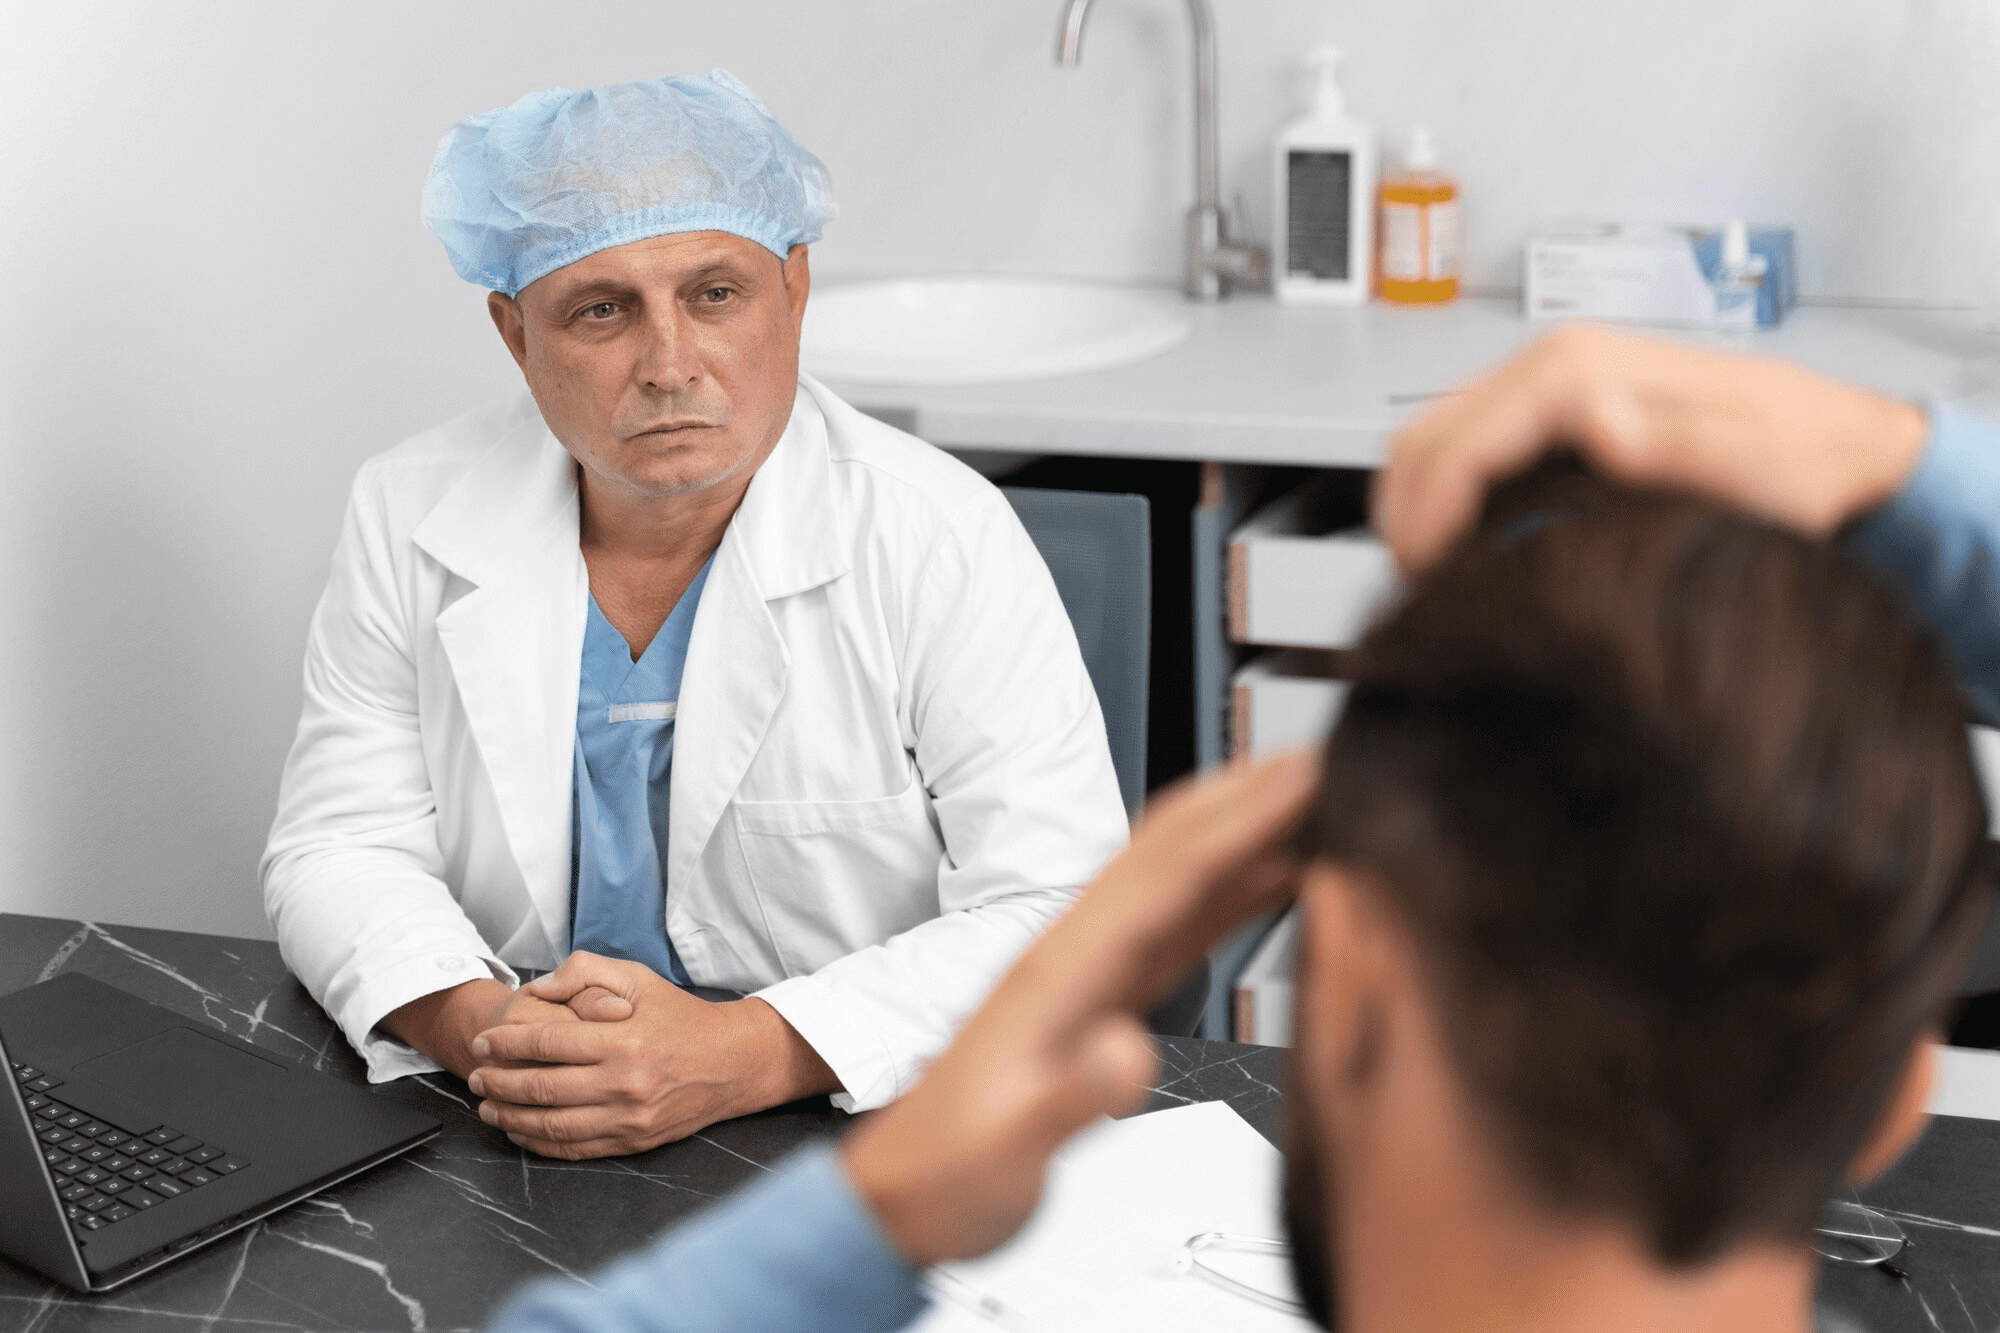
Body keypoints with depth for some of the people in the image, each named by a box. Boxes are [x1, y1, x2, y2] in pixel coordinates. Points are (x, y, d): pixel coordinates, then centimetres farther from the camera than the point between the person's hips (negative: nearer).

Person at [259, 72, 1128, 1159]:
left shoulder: (942, 540, -10)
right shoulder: (412, 519, 0)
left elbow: (1059, 915, -13)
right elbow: (341, 847, 3)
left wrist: (738, 1058, -25)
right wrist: (482, 1027, -19)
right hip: (510, 1144, 4)